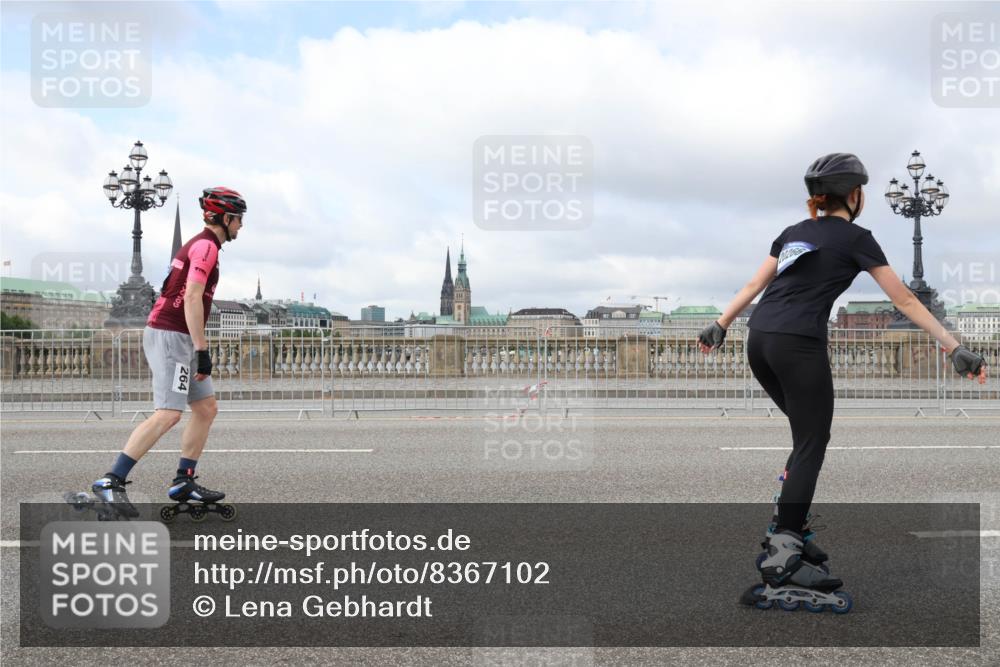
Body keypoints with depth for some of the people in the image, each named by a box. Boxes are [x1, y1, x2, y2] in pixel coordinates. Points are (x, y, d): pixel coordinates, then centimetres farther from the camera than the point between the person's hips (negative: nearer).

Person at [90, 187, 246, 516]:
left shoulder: (198, 245, 21)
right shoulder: (206, 246, -10)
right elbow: (192, 298, -20)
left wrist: (197, 349, 23)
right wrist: (203, 350, -20)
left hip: (175, 337, 11)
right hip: (171, 336, -11)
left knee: (207, 408, 10)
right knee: (168, 414, -17)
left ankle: (183, 482, 12)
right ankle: (111, 481, -15)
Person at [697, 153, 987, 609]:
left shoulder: (794, 232, 21)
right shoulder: (856, 237, 3)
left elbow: (753, 286, 23)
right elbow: (904, 302, 2)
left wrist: (720, 326, 29)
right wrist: (956, 349, 5)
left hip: (759, 341, 7)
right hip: (799, 346, -7)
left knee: (807, 434, 20)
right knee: (812, 444, -1)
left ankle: (789, 525, 18)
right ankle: (782, 552, -7)